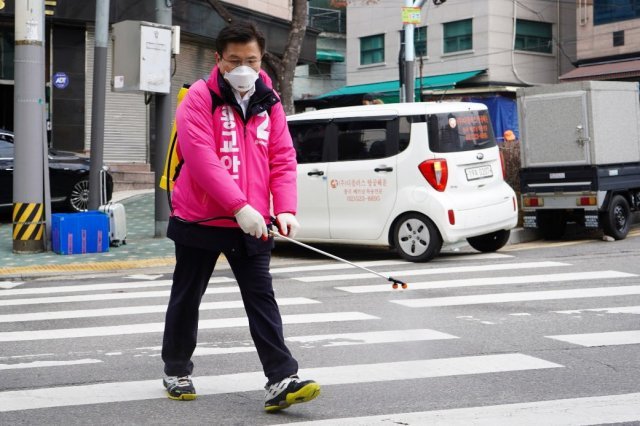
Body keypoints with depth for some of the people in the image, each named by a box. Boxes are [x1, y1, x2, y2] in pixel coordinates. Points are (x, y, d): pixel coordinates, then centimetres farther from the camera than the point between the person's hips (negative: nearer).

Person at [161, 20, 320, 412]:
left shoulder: (269, 103, 4)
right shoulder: (200, 98, -10)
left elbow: (283, 158, 3)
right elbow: (202, 158, -21)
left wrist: (285, 208, -12)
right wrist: (239, 206, -28)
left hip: (252, 224, 3)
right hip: (200, 220, -3)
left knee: (262, 299, -2)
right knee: (187, 297, 11)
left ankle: (281, 380, -5)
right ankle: (177, 370, 29)